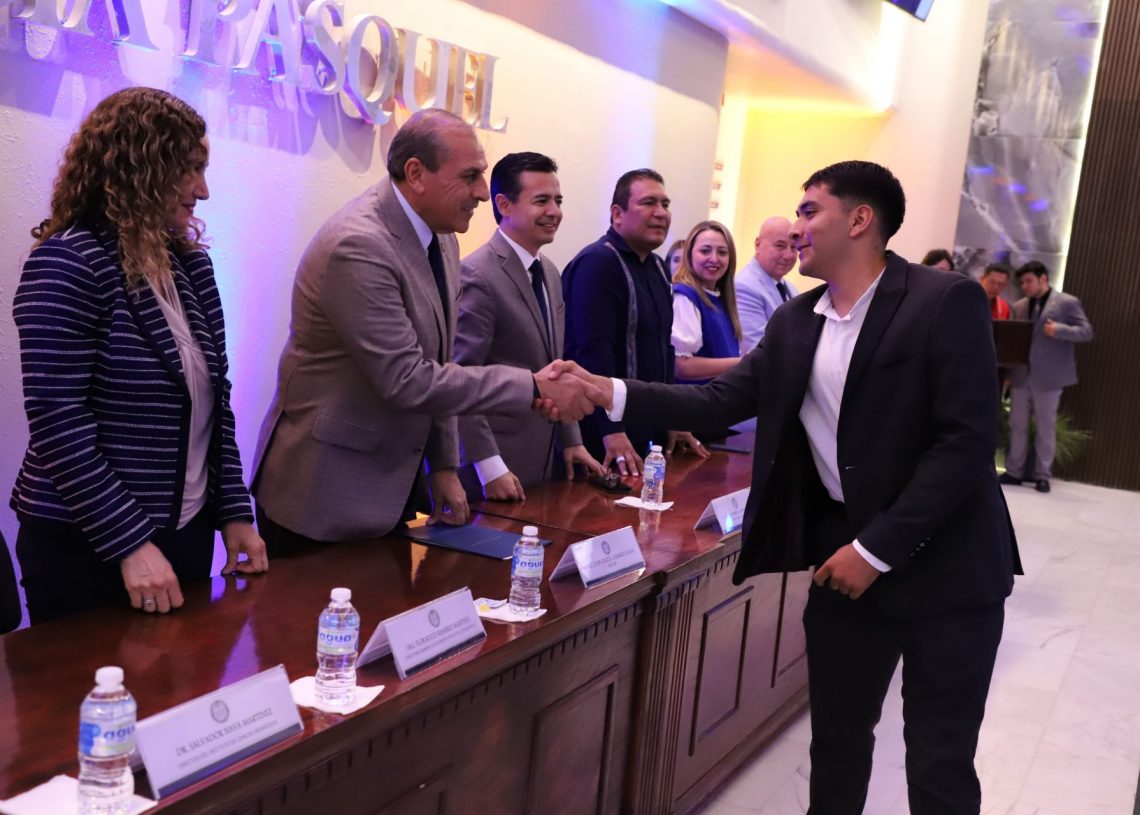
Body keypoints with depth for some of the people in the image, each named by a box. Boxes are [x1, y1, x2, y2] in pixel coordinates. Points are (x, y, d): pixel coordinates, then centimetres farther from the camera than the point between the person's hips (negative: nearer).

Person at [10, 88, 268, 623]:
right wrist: (131, 542, -20)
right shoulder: (67, 263, -15)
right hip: (86, 548, -6)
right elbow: (57, 421, -19)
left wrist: (233, 510, 6)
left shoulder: (190, 264, 7)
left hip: (186, 532, 7)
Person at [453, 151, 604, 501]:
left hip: (549, 458, 8)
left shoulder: (550, 273, 11)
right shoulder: (477, 276, -16)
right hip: (499, 465, -8)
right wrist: (489, 467, -20)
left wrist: (571, 440, 13)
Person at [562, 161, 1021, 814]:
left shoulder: (947, 302, -13)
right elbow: (719, 401, 4)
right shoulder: (795, 322, 6)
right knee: (836, 733, 17)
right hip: (843, 549, 5)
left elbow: (968, 441, -18)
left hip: (941, 561, -5)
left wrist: (876, 548, -19)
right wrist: (611, 392, -8)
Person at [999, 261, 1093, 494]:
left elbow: (1086, 332, -5)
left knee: (1045, 427, 3)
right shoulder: (1019, 307, 13)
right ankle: (1014, 471, 15)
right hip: (1021, 375, 5)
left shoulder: (1067, 302, -2)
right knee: (1017, 425, 7)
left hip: (1048, 377, -4)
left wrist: (1059, 330, -21)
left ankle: (1042, 475, 11)